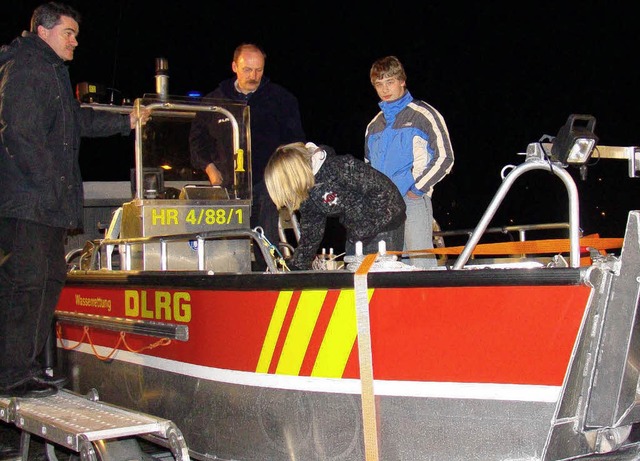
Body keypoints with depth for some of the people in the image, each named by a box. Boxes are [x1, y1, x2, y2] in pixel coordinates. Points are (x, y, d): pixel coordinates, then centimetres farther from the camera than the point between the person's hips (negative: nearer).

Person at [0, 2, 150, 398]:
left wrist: (127, 122, 23)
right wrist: (49, 183, -19)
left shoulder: (53, 71, 23)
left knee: (50, 279, 13)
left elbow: (78, 120, 31)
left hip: (50, 201, 11)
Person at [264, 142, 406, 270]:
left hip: (385, 227, -8)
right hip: (355, 234, 8)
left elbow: (383, 190, -24)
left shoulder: (341, 167, -28)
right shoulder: (307, 197, -2)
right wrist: (294, 270, 2)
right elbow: (310, 235, 7)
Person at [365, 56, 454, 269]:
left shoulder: (423, 114, 2)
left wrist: (418, 189, -9)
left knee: (422, 263, -10)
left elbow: (444, 157, -5)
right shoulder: (374, 125, 20)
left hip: (414, 201, -6)